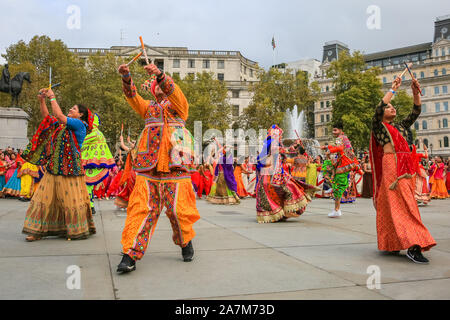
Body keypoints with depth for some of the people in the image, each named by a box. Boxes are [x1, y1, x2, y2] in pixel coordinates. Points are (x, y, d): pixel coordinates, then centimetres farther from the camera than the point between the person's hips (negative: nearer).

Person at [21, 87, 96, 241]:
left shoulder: (79, 124, -6)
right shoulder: (62, 124, 18)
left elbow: (59, 116, -15)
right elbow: (47, 116, 24)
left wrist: (52, 98, -5)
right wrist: (42, 100, 12)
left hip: (70, 170, -8)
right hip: (54, 168, 8)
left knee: (71, 200, -3)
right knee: (45, 197, 5)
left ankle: (79, 230, 11)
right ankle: (39, 230, 11)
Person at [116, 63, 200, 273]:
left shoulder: (179, 104, 13)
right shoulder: (148, 107, 22)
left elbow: (173, 91, -8)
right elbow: (132, 98, 4)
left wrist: (160, 75, -26)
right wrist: (126, 78, -15)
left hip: (175, 163, -2)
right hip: (148, 165, 2)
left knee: (178, 208, 1)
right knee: (141, 208, -6)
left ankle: (186, 242, 26)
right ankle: (130, 255, -6)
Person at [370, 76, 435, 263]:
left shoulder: (402, 126, 26)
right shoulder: (379, 126, 8)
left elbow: (416, 112, 21)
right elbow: (378, 109, -9)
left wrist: (416, 92, 9)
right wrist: (393, 89, 0)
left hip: (407, 167, 7)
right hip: (391, 165, -7)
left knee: (405, 203, 7)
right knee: (402, 204, -15)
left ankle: (391, 243, 14)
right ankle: (413, 246, -20)